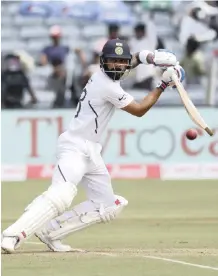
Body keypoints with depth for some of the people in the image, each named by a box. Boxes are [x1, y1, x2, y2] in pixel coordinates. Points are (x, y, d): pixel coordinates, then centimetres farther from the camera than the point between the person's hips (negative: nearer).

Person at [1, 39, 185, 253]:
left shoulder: (102, 75, 10)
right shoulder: (108, 87, -16)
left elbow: (136, 58, 25)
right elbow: (139, 110, -7)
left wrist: (155, 58, 4)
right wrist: (163, 84, -4)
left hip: (91, 151, 10)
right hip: (75, 146, -10)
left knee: (108, 207, 10)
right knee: (62, 195, -33)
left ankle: (50, 231, 5)